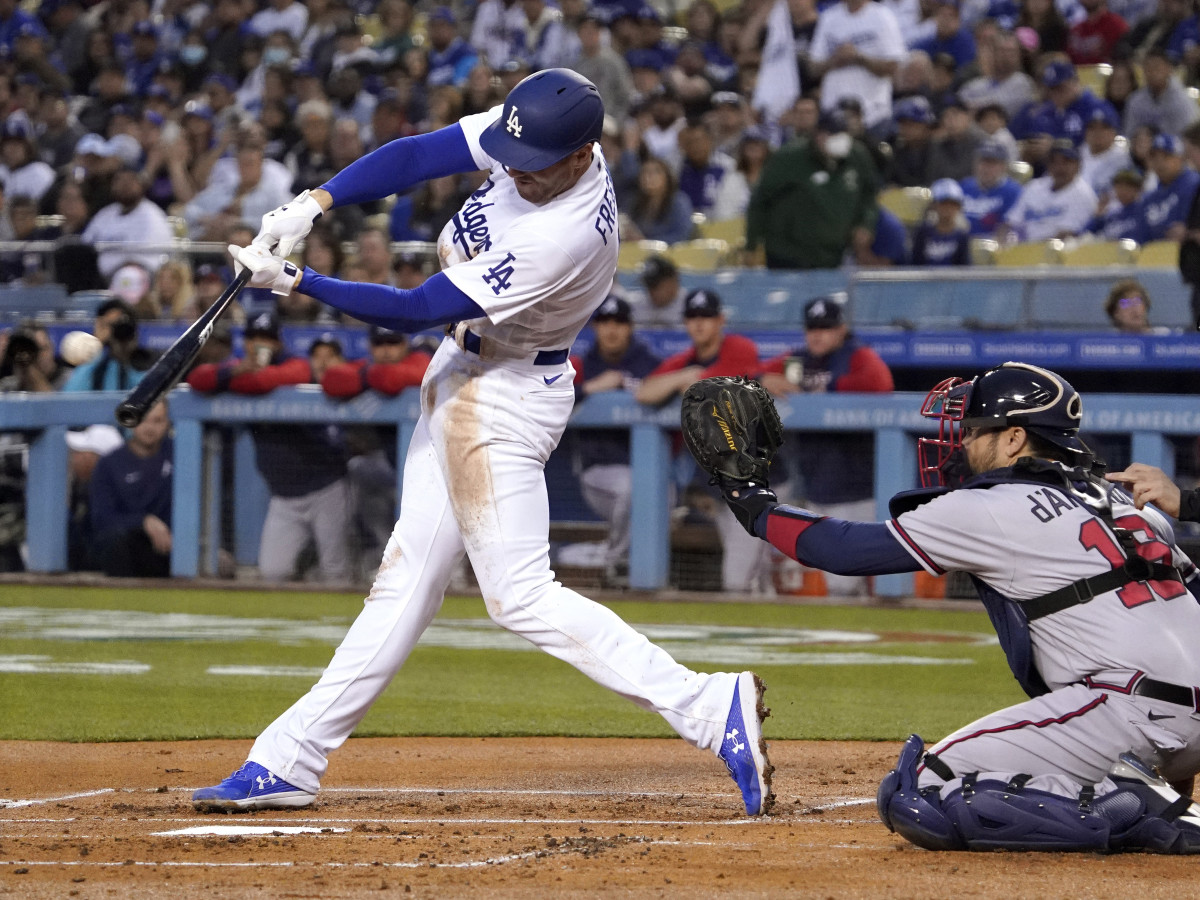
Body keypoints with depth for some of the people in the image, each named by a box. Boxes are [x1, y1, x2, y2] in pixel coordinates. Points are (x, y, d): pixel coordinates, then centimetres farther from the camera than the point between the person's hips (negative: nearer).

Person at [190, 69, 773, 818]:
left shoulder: (562, 238, -32)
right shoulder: (534, 139, -9)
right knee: (410, 574, 13)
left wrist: (295, 282, -22)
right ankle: (290, 762, 17)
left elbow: (415, 312, -27)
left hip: (505, 397, -9)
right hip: (466, 377, 9)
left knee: (520, 595, -12)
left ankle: (710, 707, -16)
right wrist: (313, 204, -17)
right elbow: (418, 157, -4)